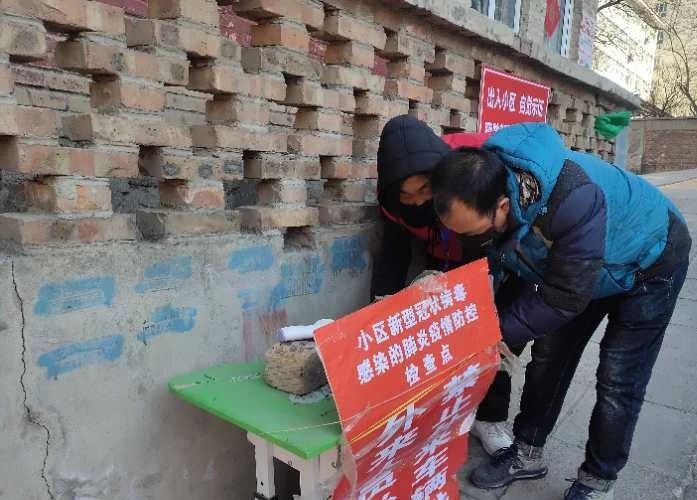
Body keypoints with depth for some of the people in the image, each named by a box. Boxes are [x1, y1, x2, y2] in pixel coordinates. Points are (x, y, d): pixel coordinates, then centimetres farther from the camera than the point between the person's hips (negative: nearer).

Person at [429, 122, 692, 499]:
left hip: (649, 263, -5)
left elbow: (562, 299, -34)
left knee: (618, 382, -3)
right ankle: (528, 454, 23)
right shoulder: (486, 186, -25)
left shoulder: (574, 200, -45)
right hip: (575, 264, 6)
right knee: (548, 356, 6)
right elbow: (490, 260, -8)